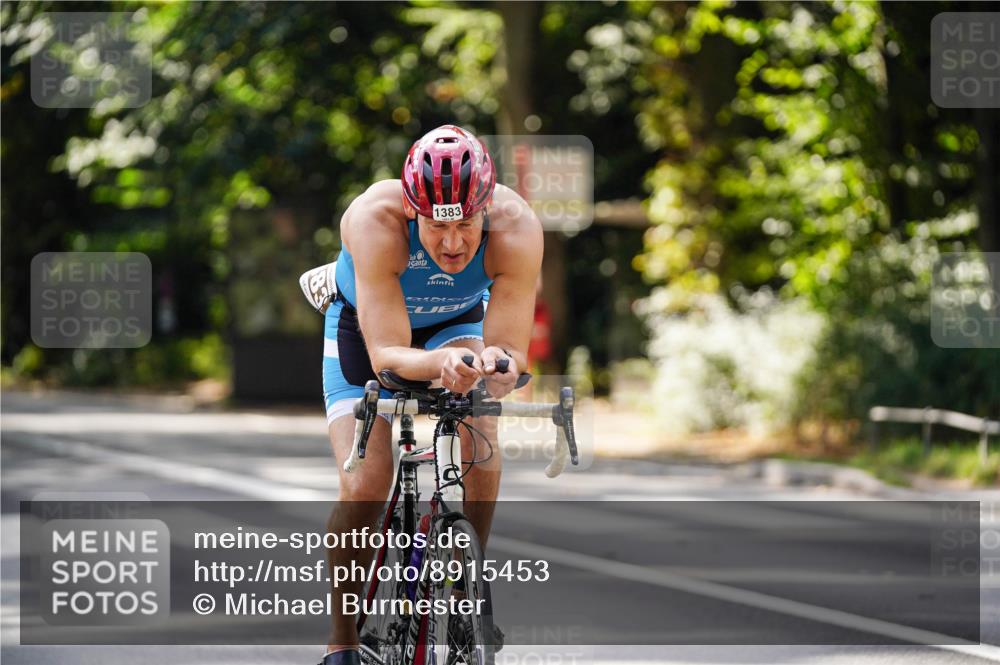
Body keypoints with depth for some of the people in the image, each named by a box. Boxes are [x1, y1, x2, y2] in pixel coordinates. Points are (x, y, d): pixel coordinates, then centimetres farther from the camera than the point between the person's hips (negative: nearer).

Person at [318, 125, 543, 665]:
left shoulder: (516, 228, -35)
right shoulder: (375, 221, -40)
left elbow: (513, 352, -32)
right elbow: (385, 355, -40)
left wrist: (497, 364, -56)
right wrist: (440, 362, -61)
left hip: (457, 322, 1)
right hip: (365, 323, -1)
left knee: (479, 437, -28)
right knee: (364, 485, -17)